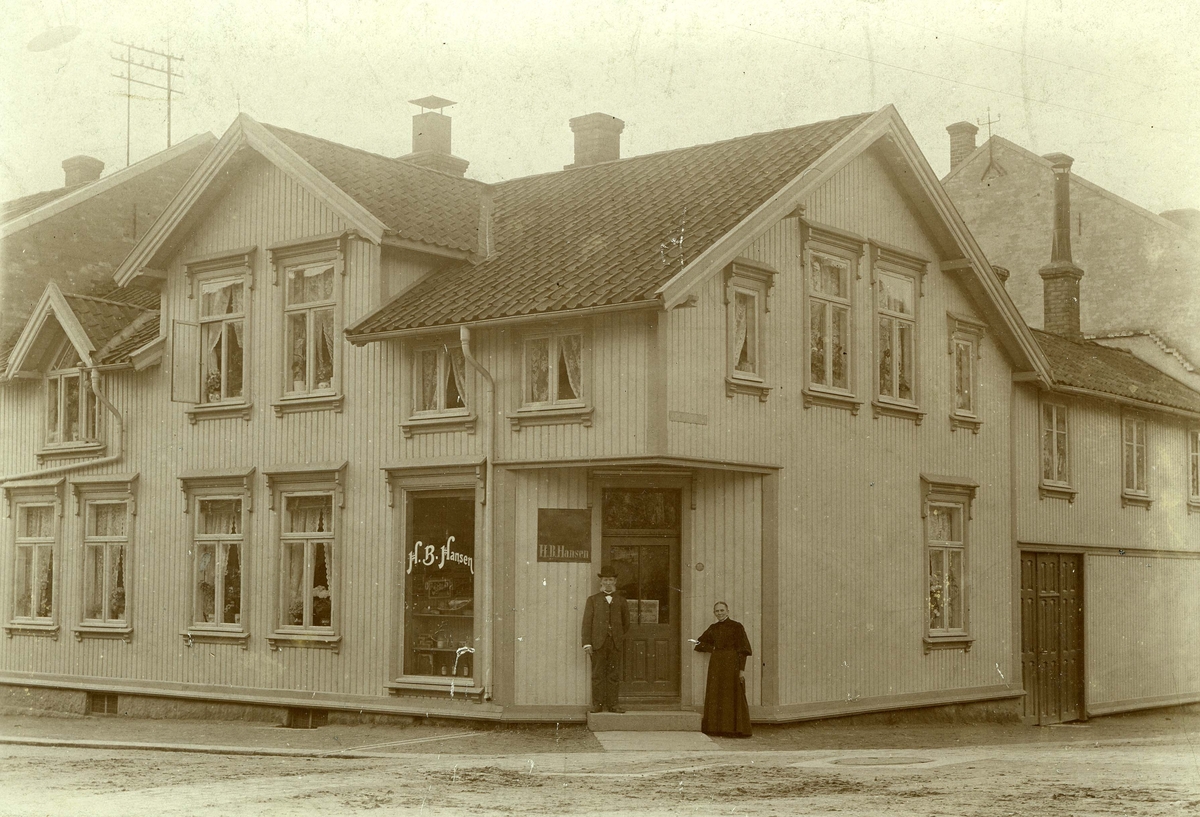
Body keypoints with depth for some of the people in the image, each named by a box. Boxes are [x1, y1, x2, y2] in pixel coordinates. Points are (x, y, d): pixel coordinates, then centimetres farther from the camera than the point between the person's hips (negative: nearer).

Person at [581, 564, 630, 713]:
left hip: (616, 643, 1)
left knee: (614, 675, 0)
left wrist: (619, 638, 11)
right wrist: (587, 643, -5)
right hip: (598, 643, -1)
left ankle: (612, 704, 3)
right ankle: (597, 704, 0)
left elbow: (626, 623, 19)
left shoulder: (621, 601, 14)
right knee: (598, 675, -3)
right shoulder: (593, 600, 10)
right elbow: (587, 623, 3)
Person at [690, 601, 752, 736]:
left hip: (732, 663, -6)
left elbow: (743, 649, -6)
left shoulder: (736, 627, -3)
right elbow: (701, 643, 20)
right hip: (716, 663, 6)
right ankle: (717, 728, 9)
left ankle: (737, 729, 0)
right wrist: (713, 649, 2)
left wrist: (742, 669, -14)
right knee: (716, 696, 5)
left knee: (733, 696, -4)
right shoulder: (713, 628, 12)